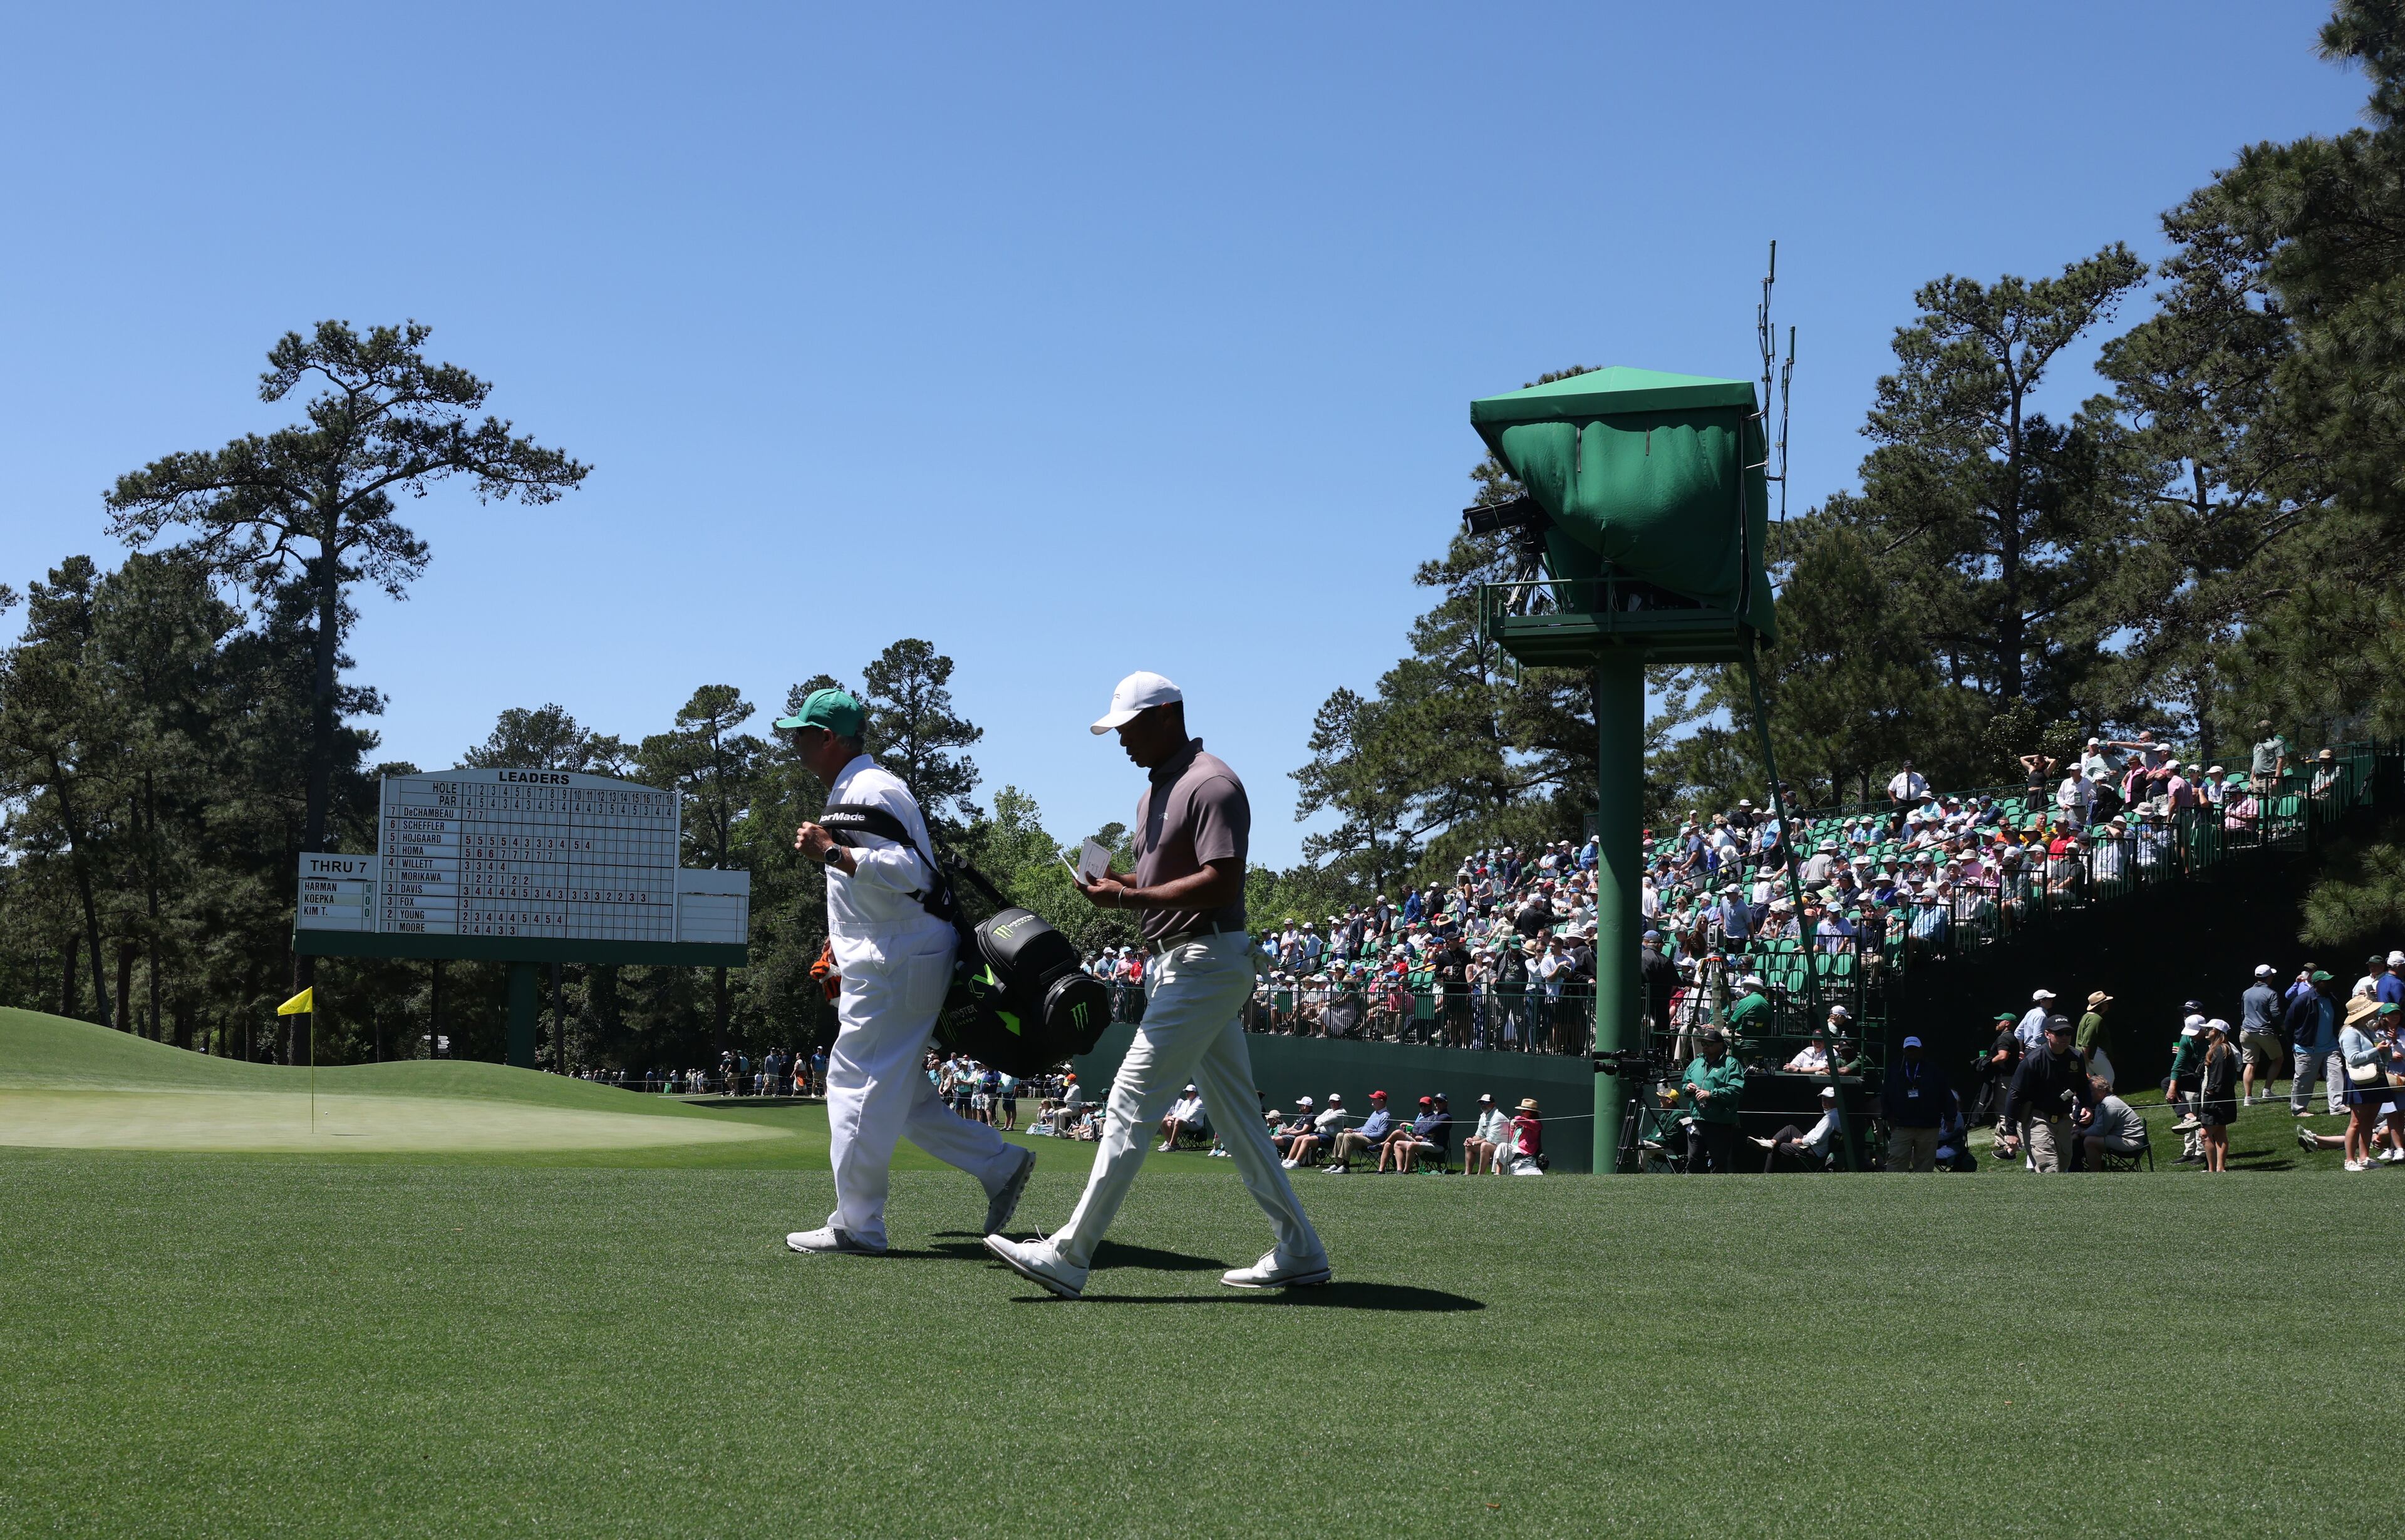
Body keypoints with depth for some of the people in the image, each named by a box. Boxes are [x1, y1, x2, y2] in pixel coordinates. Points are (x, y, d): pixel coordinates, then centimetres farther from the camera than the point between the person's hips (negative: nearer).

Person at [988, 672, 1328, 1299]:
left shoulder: (1210, 784, -13)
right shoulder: (1155, 792, 19)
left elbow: (1222, 882, -23)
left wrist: (1129, 899, -21)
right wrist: (1123, 888, 3)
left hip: (1206, 960, -11)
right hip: (1171, 963, 11)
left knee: (1131, 1102, -11)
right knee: (1236, 1113, 11)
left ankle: (1068, 1257, -11)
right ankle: (1299, 1252, 17)